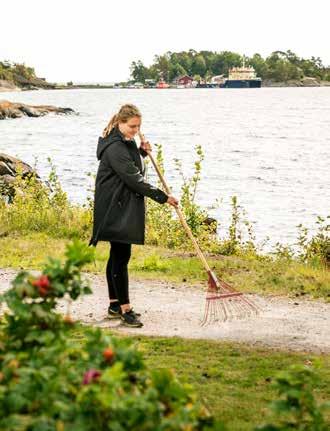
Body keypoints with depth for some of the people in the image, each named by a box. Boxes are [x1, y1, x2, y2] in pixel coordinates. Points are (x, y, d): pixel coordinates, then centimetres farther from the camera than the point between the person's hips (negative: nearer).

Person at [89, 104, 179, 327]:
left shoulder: (126, 142, 13)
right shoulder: (114, 147, -20)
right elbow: (134, 179, -23)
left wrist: (142, 152, 10)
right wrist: (163, 197, -20)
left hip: (125, 208, 11)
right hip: (116, 209, -11)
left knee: (118, 255, 14)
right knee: (121, 256, -10)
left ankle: (115, 305, 21)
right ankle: (125, 309, -8)